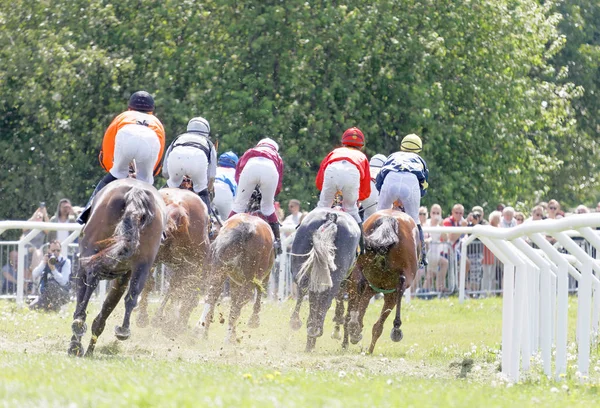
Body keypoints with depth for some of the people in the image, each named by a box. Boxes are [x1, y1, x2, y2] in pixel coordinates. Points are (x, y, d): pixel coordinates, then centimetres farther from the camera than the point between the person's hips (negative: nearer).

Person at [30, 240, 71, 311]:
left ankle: (56, 308, -21)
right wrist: (44, 263, -18)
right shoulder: (45, 261, 8)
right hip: (45, 295, 4)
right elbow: (35, 276, -7)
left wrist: (53, 269, -30)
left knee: (52, 284, -36)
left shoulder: (65, 262, -5)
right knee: (32, 307, -21)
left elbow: (63, 282, -20)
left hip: (62, 295, -4)